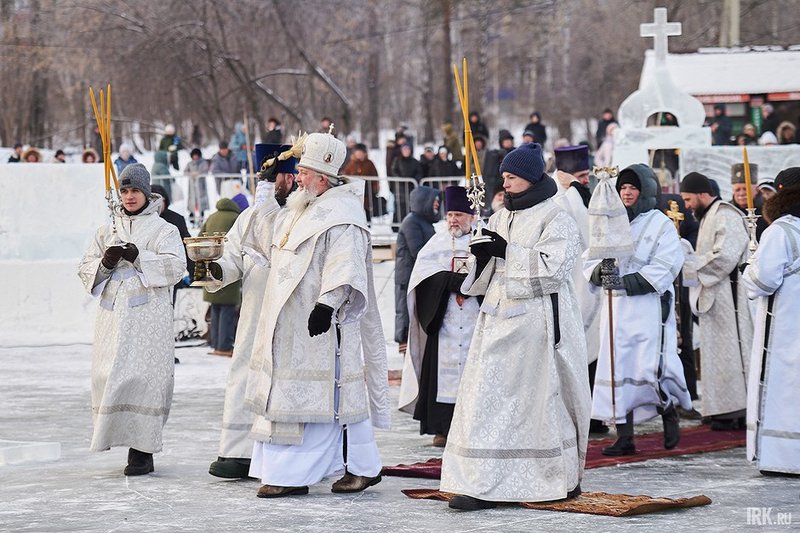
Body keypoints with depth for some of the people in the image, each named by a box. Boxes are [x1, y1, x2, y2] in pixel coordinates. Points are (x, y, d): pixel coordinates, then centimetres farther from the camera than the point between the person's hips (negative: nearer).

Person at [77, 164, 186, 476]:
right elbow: (86, 270, 15)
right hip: (112, 315, 4)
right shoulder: (107, 231, 19)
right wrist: (105, 263, -6)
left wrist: (139, 257, -17)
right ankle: (115, 434, 8)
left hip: (148, 315, -4)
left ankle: (142, 449, -9)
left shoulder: (163, 230, 6)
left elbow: (175, 266, -8)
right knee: (109, 376, -3)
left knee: (142, 376, -11)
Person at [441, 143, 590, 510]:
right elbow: (485, 273, 19)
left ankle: (562, 480, 14)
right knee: (488, 397, -1)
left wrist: (506, 251, -18)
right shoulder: (500, 219, 16)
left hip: (538, 320, -6)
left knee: (542, 397, -1)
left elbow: (553, 267, -17)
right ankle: (483, 485, 0)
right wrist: (481, 255, -4)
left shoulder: (556, 221, -4)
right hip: (499, 318, 7)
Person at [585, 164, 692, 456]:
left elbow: (664, 268, -10)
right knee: (617, 369, 1)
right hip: (615, 308, 5)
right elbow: (590, 260, 9)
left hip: (649, 308, -5)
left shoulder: (661, 224, -1)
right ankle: (624, 437, 5)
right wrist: (600, 270, -14)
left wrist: (626, 282, -18)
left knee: (649, 369, -11)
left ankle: (669, 412, 18)